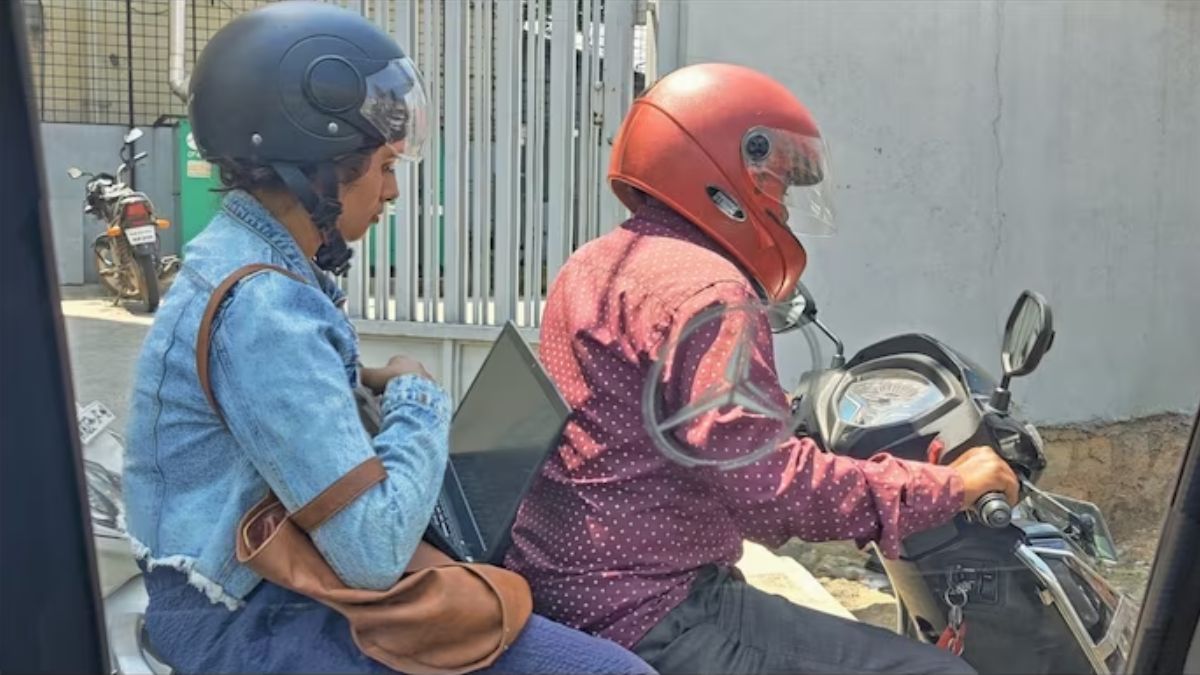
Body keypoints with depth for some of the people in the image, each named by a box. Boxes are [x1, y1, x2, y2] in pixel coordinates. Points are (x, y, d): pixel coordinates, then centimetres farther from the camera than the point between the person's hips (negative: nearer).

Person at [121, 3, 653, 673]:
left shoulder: (245, 253, 7)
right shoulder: (262, 308, -24)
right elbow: (375, 551, -28)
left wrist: (370, 386, 3)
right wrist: (417, 399, -13)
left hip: (269, 579, 10)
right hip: (249, 621, -10)